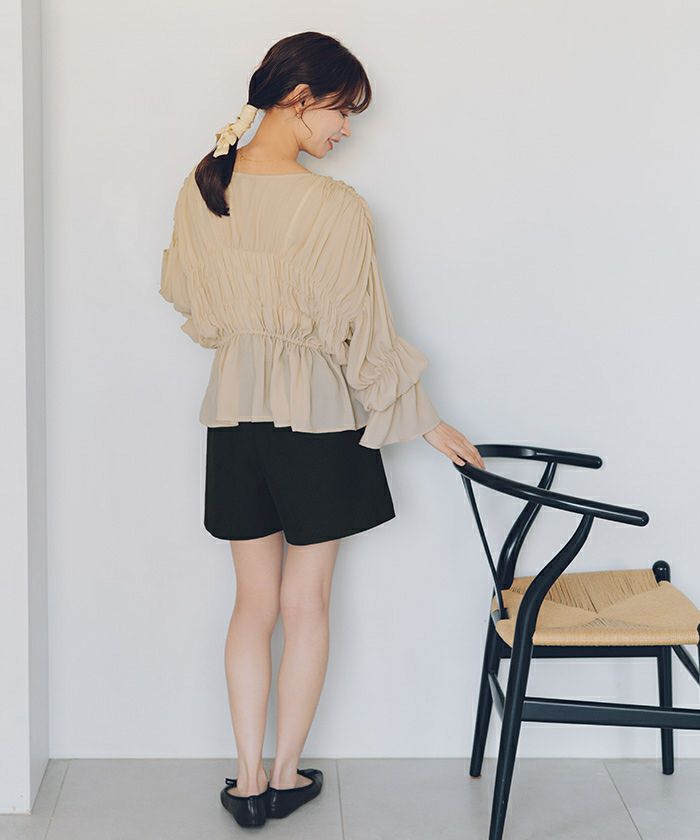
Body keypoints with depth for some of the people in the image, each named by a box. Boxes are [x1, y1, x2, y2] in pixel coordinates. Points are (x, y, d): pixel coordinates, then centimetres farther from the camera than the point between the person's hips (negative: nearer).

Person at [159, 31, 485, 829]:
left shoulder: (202, 187, -2)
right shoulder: (336, 207, -17)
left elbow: (184, 292, 12)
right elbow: (365, 329, -12)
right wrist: (425, 419, 0)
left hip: (235, 407, 4)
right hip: (317, 412, -4)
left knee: (254, 599, 14)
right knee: (306, 602, 9)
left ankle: (249, 780, 16)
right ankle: (287, 776, 19)